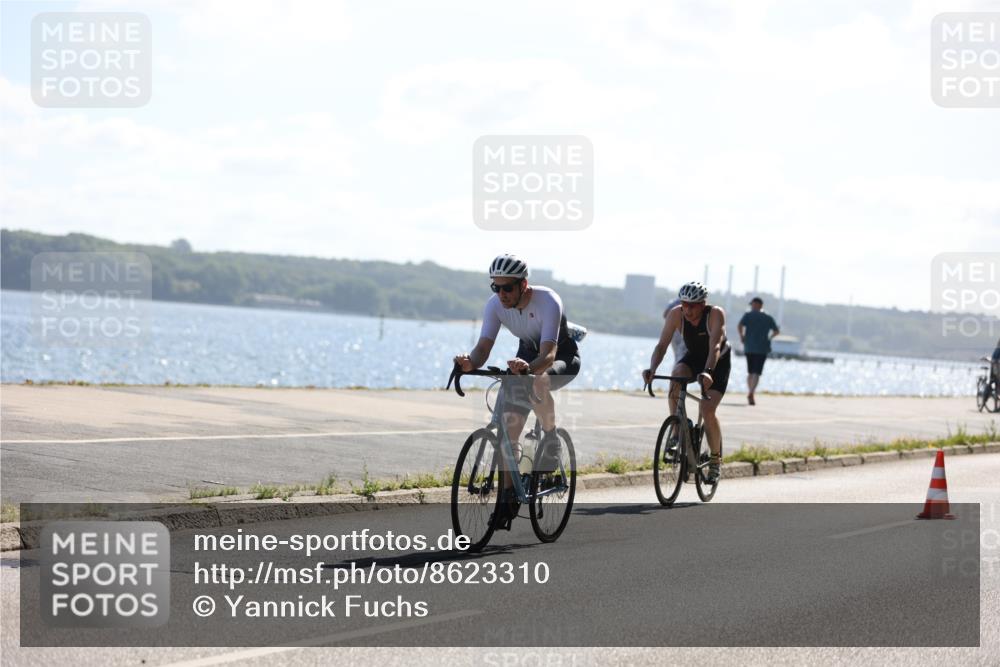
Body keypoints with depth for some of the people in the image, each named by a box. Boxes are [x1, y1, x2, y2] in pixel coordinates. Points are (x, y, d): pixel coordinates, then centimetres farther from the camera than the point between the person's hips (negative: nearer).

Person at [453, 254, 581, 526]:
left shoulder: (548, 301, -33)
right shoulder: (495, 304, -18)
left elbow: (548, 354, -42)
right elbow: (484, 347, -23)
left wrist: (528, 367, -63)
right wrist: (469, 363, -46)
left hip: (563, 358, -5)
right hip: (527, 355, 5)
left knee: (536, 381, -40)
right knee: (508, 431, -9)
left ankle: (551, 436, -15)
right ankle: (508, 500, 0)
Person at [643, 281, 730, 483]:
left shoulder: (716, 314, -31)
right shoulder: (676, 315, -22)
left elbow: (715, 347, -43)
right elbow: (662, 345, -27)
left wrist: (708, 372, -59)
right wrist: (652, 368, -44)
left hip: (718, 362, -3)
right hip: (693, 357, 3)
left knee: (707, 409, -19)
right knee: (676, 375, -32)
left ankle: (716, 460, 1)